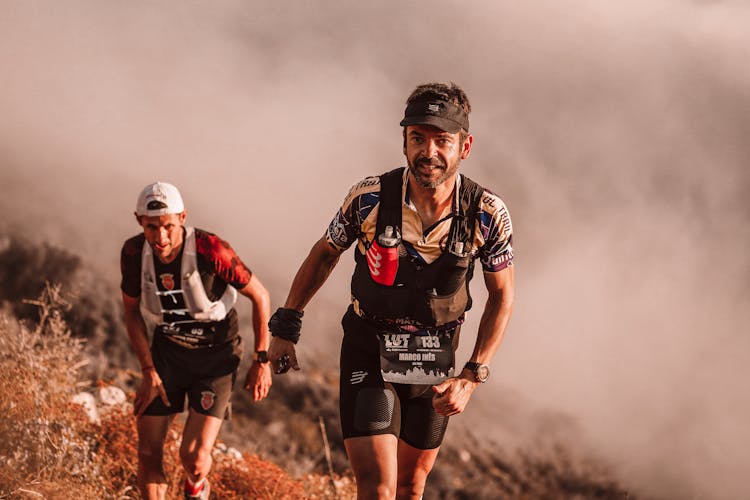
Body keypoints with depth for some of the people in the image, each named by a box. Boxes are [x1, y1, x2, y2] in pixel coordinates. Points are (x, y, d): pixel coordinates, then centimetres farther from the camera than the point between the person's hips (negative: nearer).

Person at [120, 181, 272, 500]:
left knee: (194, 457, -13)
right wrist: (149, 372, -4)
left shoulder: (210, 250, -27)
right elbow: (132, 312, 3)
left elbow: (260, 296, -13)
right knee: (148, 455, -5)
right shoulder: (134, 253, -15)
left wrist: (262, 361, -8)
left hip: (216, 356, -3)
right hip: (167, 351, 3)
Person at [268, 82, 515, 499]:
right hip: (369, 356, -2)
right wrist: (285, 329, 4)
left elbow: (502, 297, -3)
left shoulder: (488, 214, -17)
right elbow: (325, 254, 1)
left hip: (434, 364, 2)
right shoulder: (370, 198, -18)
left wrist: (472, 377, -11)